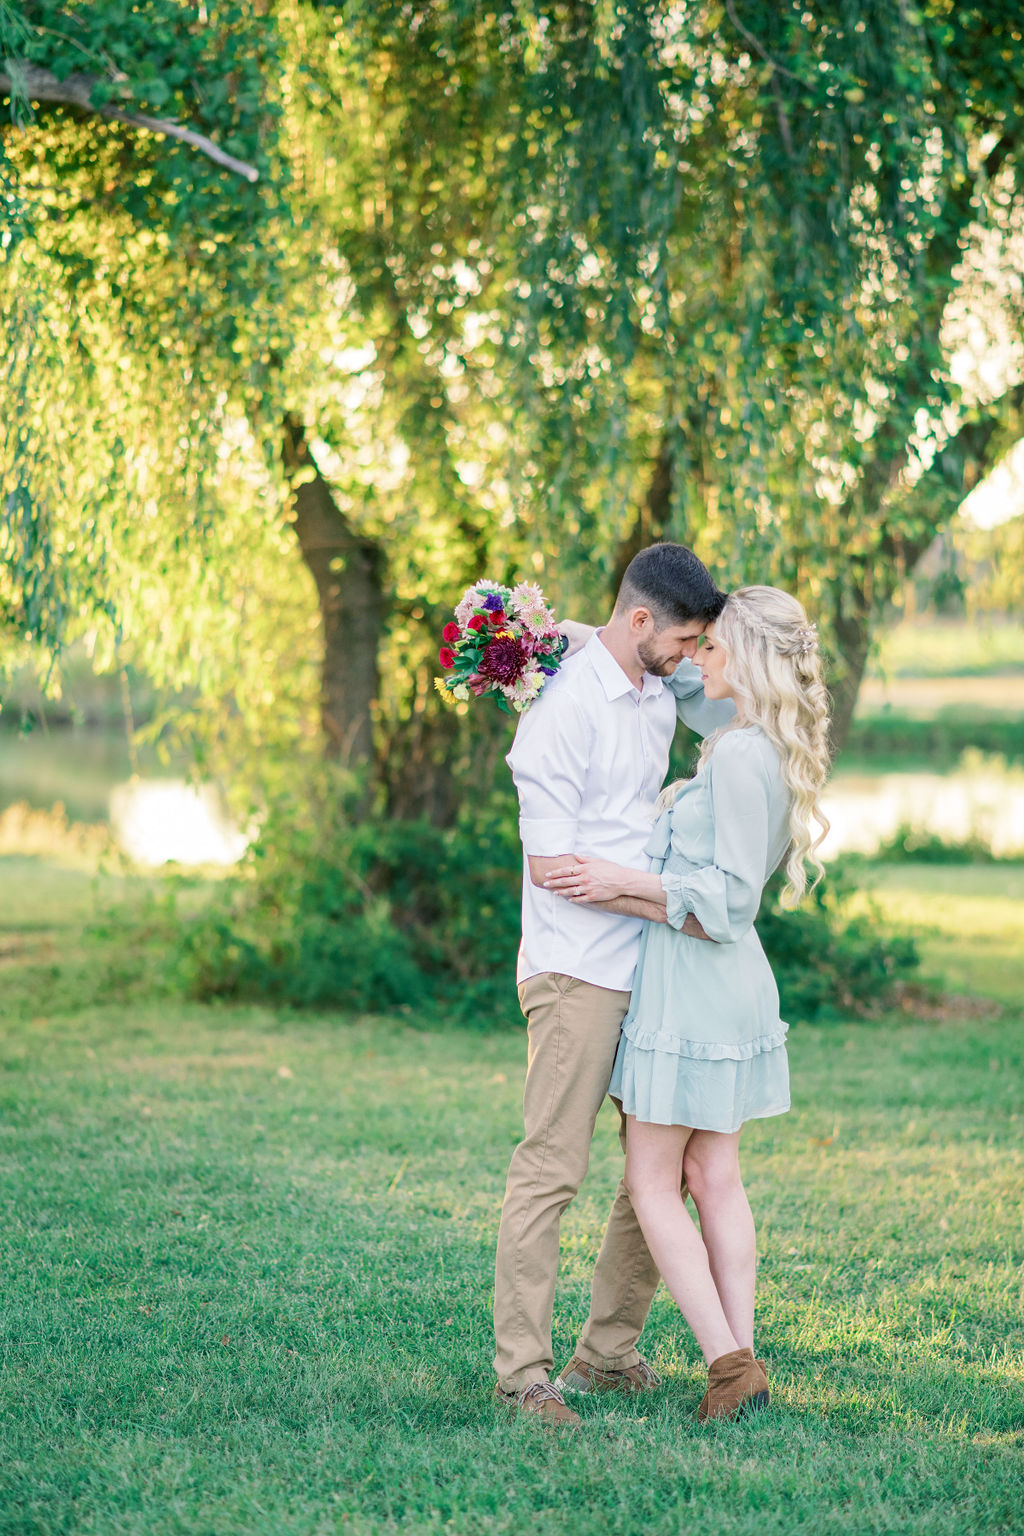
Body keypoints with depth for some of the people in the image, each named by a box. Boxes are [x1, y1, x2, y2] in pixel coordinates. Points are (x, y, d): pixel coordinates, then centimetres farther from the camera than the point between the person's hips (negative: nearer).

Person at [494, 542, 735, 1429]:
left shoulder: (662, 689, 12)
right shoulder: (563, 708, -12)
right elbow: (552, 864, -16)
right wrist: (672, 907, -15)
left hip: (650, 972, 9)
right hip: (577, 972, -9)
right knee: (551, 1170, -8)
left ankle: (608, 1355, 19)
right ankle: (523, 1374, -5)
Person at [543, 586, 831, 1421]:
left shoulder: (740, 755, -20)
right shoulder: (774, 753, 9)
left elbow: (729, 894, -22)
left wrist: (628, 881, -21)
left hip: (697, 979, -9)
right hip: (735, 983, 9)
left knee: (653, 1186, -1)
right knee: (715, 1178, 11)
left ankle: (729, 1366, -6)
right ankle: (742, 1361, 9)